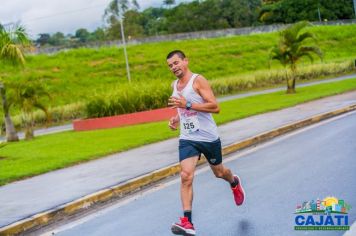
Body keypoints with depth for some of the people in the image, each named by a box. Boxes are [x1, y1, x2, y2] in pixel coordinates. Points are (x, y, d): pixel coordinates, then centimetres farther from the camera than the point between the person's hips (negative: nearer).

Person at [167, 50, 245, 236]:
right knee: (186, 176, -16)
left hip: (208, 137, -4)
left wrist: (187, 104, -28)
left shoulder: (198, 80, -13)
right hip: (187, 139, 4)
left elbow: (215, 107, -21)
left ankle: (235, 183, 55)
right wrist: (177, 119, 4)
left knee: (219, 173, 17)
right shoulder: (174, 85, 8)